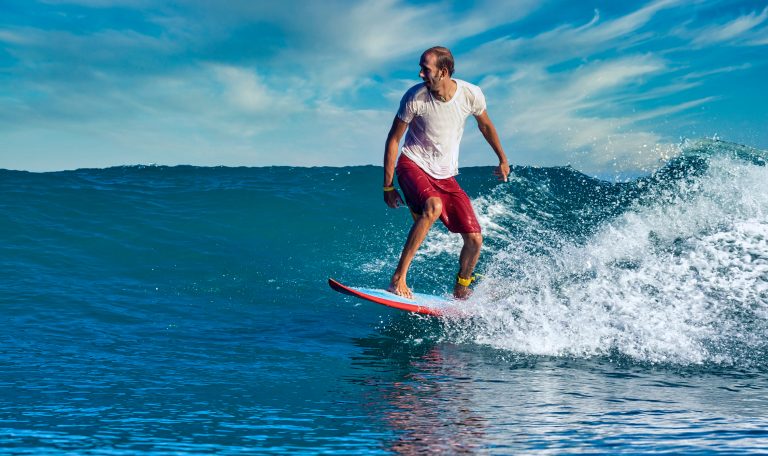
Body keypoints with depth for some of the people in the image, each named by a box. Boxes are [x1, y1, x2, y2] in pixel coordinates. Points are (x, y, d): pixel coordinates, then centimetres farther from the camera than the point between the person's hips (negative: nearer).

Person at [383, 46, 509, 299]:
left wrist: (502, 159, 23)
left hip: (446, 176, 4)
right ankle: (398, 278, -32)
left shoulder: (471, 95, -11)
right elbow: (393, 139, -6)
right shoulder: (415, 97, -17)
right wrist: (388, 186, -7)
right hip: (413, 165, -4)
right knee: (433, 206, -37)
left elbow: (485, 125, 11)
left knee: (475, 241, -3)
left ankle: (460, 292, 25)